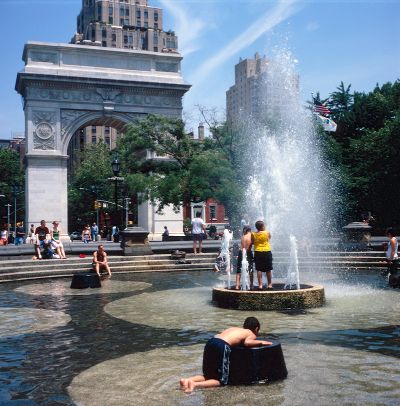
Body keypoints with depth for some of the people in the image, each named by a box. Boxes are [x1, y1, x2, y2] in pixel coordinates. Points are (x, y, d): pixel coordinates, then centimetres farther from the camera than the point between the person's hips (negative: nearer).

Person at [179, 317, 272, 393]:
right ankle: (195, 384, -15)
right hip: (222, 346, -7)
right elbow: (247, 342, -6)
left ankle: (187, 380, -1)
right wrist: (261, 342, 10)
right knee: (221, 380, 5)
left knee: (208, 376, 22)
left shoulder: (235, 329, 34)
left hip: (210, 342, 7)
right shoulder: (252, 335, 15)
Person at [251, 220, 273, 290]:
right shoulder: (267, 233, -5)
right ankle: (269, 285, 15)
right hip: (267, 252, -1)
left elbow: (252, 243, 2)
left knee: (259, 270, 3)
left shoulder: (253, 234, -2)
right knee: (268, 270, 9)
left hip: (258, 253, 1)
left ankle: (260, 285, 0)